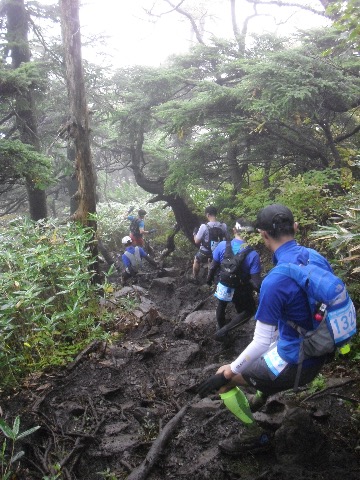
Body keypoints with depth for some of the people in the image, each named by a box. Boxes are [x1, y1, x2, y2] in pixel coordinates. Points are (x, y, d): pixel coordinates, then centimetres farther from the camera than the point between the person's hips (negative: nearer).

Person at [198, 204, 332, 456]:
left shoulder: (274, 281, -29)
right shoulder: (318, 258, -7)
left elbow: (261, 342, -24)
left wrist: (228, 373, -11)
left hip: (294, 364, -8)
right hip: (320, 354, 8)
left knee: (224, 376, 9)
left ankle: (256, 434, 20)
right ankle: (262, 399, 48)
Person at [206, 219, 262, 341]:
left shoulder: (222, 245, -20)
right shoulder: (253, 255, -28)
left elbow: (213, 266, -9)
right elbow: (256, 282, -27)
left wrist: (209, 279, 11)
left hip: (222, 286, 3)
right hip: (240, 291, -3)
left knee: (221, 306, 33)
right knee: (249, 311, 25)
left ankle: (221, 327, 57)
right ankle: (224, 330, 12)